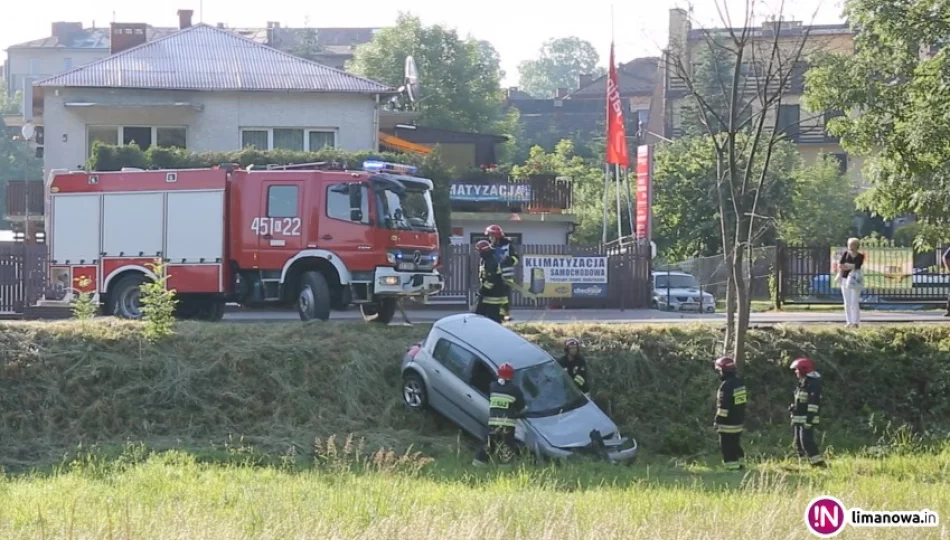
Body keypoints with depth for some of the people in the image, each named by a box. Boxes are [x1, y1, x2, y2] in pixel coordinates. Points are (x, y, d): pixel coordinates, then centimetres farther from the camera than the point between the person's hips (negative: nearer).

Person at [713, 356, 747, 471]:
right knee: (736, 445, 20)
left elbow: (723, 405, -22)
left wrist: (718, 421, -15)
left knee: (727, 447, -3)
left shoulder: (726, 385, -21)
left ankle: (732, 467, -5)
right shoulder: (740, 381, 7)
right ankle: (741, 465, 26)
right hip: (739, 421, 9)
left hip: (728, 422, -9)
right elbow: (744, 399, 16)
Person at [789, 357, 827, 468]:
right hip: (798, 420, 10)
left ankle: (819, 464, -15)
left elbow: (813, 403, -21)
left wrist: (809, 419, -25)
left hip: (807, 419, -10)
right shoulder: (801, 384, 15)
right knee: (799, 443, 12)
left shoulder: (812, 384, -16)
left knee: (806, 442, -16)